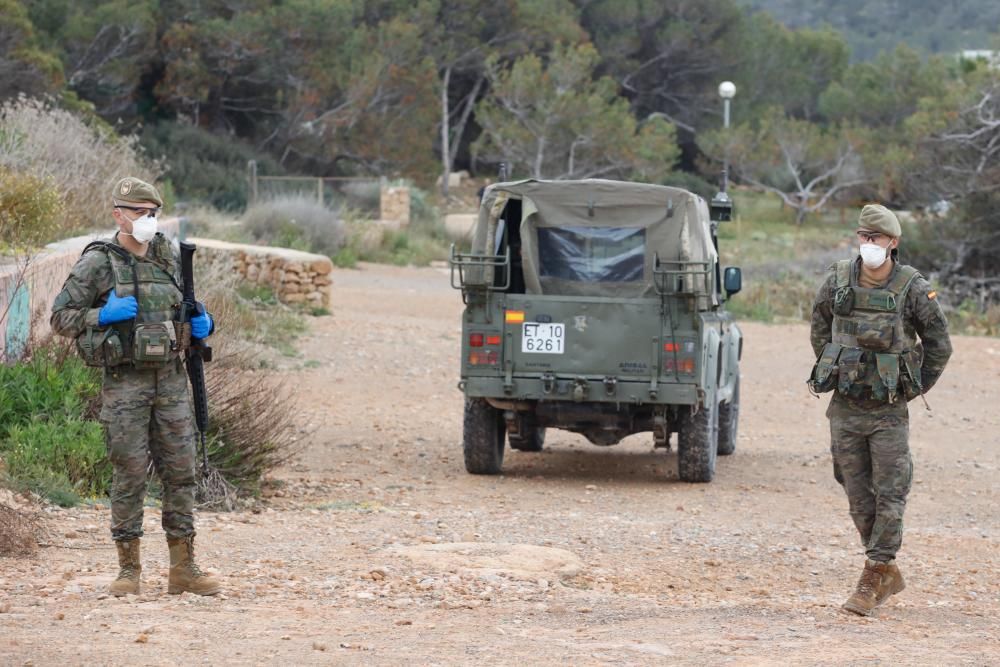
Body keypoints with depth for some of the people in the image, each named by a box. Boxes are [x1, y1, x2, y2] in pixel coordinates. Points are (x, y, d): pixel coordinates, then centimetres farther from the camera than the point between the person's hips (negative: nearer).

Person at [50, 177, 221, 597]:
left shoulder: (170, 259, 10)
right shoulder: (97, 264, -4)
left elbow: (187, 311, 23)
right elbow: (61, 318, -3)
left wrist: (202, 325, 1)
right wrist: (104, 314, -18)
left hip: (171, 378, 5)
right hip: (125, 383, -5)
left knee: (181, 472, 3)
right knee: (129, 475, -3)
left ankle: (183, 568, 9)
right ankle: (128, 569, 6)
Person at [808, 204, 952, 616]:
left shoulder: (913, 288, -9)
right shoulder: (838, 282, -1)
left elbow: (939, 343, 3)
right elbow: (819, 328, 17)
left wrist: (917, 388, 2)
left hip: (889, 412, -3)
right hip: (845, 408, 3)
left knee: (889, 496, -5)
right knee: (859, 498, 7)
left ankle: (873, 580, 1)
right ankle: (889, 576, 21)